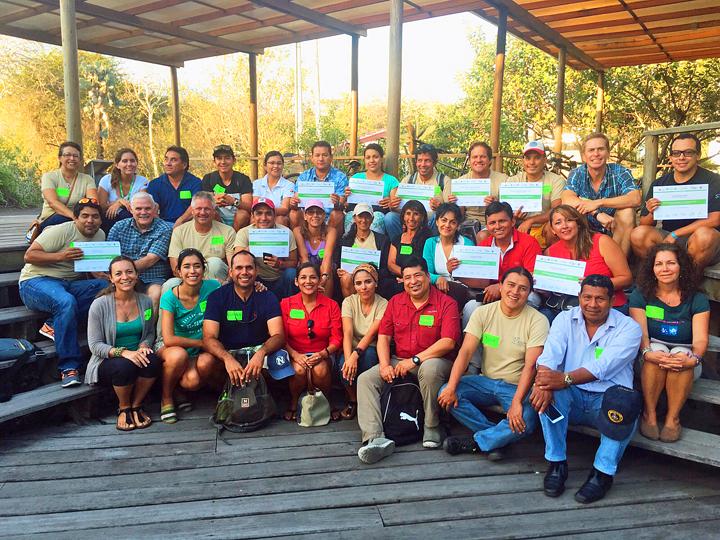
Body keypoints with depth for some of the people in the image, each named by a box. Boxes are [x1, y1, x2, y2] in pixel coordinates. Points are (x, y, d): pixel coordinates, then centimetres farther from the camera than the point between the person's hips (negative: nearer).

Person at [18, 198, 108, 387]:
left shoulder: (100, 235, 10)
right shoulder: (62, 231, -10)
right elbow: (29, 256, -13)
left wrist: (98, 273, -10)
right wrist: (61, 256, -27)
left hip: (70, 284, 6)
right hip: (36, 281, -6)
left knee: (104, 286, -23)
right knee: (66, 302, -38)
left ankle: (54, 326, -21)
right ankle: (69, 367, -34)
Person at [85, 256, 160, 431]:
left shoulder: (145, 301, 2)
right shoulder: (100, 305, -10)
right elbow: (95, 345, -10)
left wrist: (144, 345, -10)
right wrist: (123, 352, -27)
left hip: (136, 357, 3)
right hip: (107, 363, -3)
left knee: (152, 361, -31)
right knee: (125, 366, -36)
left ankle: (136, 406, -5)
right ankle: (123, 408, -4)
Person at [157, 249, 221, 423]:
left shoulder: (212, 287, -12)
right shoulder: (170, 298, -19)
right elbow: (169, 339, -24)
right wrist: (202, 343, -19)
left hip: (198, 351, 1)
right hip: (171, 347, -1)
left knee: (193, 381, -28)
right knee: (179, 355, -37)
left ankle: (177, 389, 12)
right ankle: (166, 398, -6)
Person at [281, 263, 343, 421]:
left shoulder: (331, 306, 2)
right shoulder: (286, 304, 3)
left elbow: (337, 339, 0)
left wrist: (323, 353, -20)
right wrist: (295, 354, -19)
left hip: (321, 356, 0)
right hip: (295, 355, 0)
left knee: (320, 369, -33)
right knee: (300, 370, -32)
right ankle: (294, 402, 0)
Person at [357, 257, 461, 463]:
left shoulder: (446, 303, -7)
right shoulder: (395, 302, 9)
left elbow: (448, 342, -17)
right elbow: (384, 336, 7)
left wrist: (415, 360, -21)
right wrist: (385, 364, -11)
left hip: (435, 360, -4)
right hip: (399, 361, 5)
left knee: (430, 368, -39)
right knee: (365, 378, -15)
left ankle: (432, 426, -16)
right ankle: (375, 438, -30)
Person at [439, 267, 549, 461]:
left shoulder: (538, 321, -9)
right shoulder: (483, 313, -1)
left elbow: (531, 366, -18)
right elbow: (466, 351, -9)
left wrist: (517, 402, -31)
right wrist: (451, 387, -23)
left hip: (517, 387, -3)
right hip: (486, 381, 3)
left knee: (526, 419, -33)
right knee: (446, 394, -20)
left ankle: (474, 442, -11)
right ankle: (497, 438, -12)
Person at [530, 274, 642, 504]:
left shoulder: (628, 328, -6)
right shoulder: (566, 319, 2)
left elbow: (603, 366, -23)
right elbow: (549, 355, -15)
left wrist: (566, 379, -40)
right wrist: (543, 384, -37)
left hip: (605, 401, -1)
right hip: (572, 400, 2)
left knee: (624, 400, -34)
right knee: (548, 392, -30)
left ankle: (602, 472, -16)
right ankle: (557, 464, -13)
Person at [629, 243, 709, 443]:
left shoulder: (697, 299, -1)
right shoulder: (641, 295, -1)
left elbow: (701, 339, -13)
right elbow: (640, 333, -12)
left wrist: (693, 359, -35)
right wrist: (647, 353, -35)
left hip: (685, 368, 0)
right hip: (651, 362, 0)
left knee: (682, 353, -32)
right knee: (658, 349, -32)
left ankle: (673, 417, -20)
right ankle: (649, 413, -22)